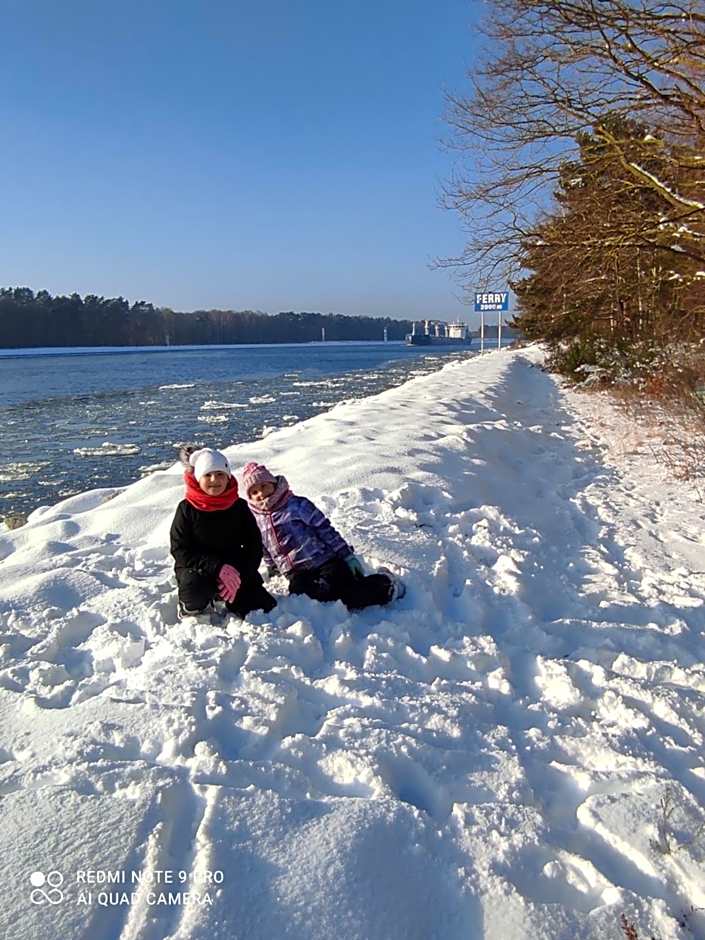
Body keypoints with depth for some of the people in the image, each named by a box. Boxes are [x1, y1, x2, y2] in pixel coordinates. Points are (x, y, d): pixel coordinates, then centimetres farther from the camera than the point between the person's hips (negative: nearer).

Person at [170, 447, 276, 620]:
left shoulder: (239, 507, -1)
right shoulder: (187, 509, -8)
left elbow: (254, 546, 0)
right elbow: (180, 551, -12)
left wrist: (239, 575, -18)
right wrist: (217, 567, -25)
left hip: (236, 572, 3)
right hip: (196, 569, -3)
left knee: (267, 611, -8)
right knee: (196, 585, -38)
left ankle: (227, 597, 20)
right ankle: (192, 608, -1)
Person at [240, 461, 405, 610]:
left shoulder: (298, 505, -3)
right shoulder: (256, 520, 10)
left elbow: (326, 530, -4)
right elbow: (266, 552, 26)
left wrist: (347, 555, -6)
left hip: (325, 562, -4)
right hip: (297, 575, 4)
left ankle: (385, 583, 4)